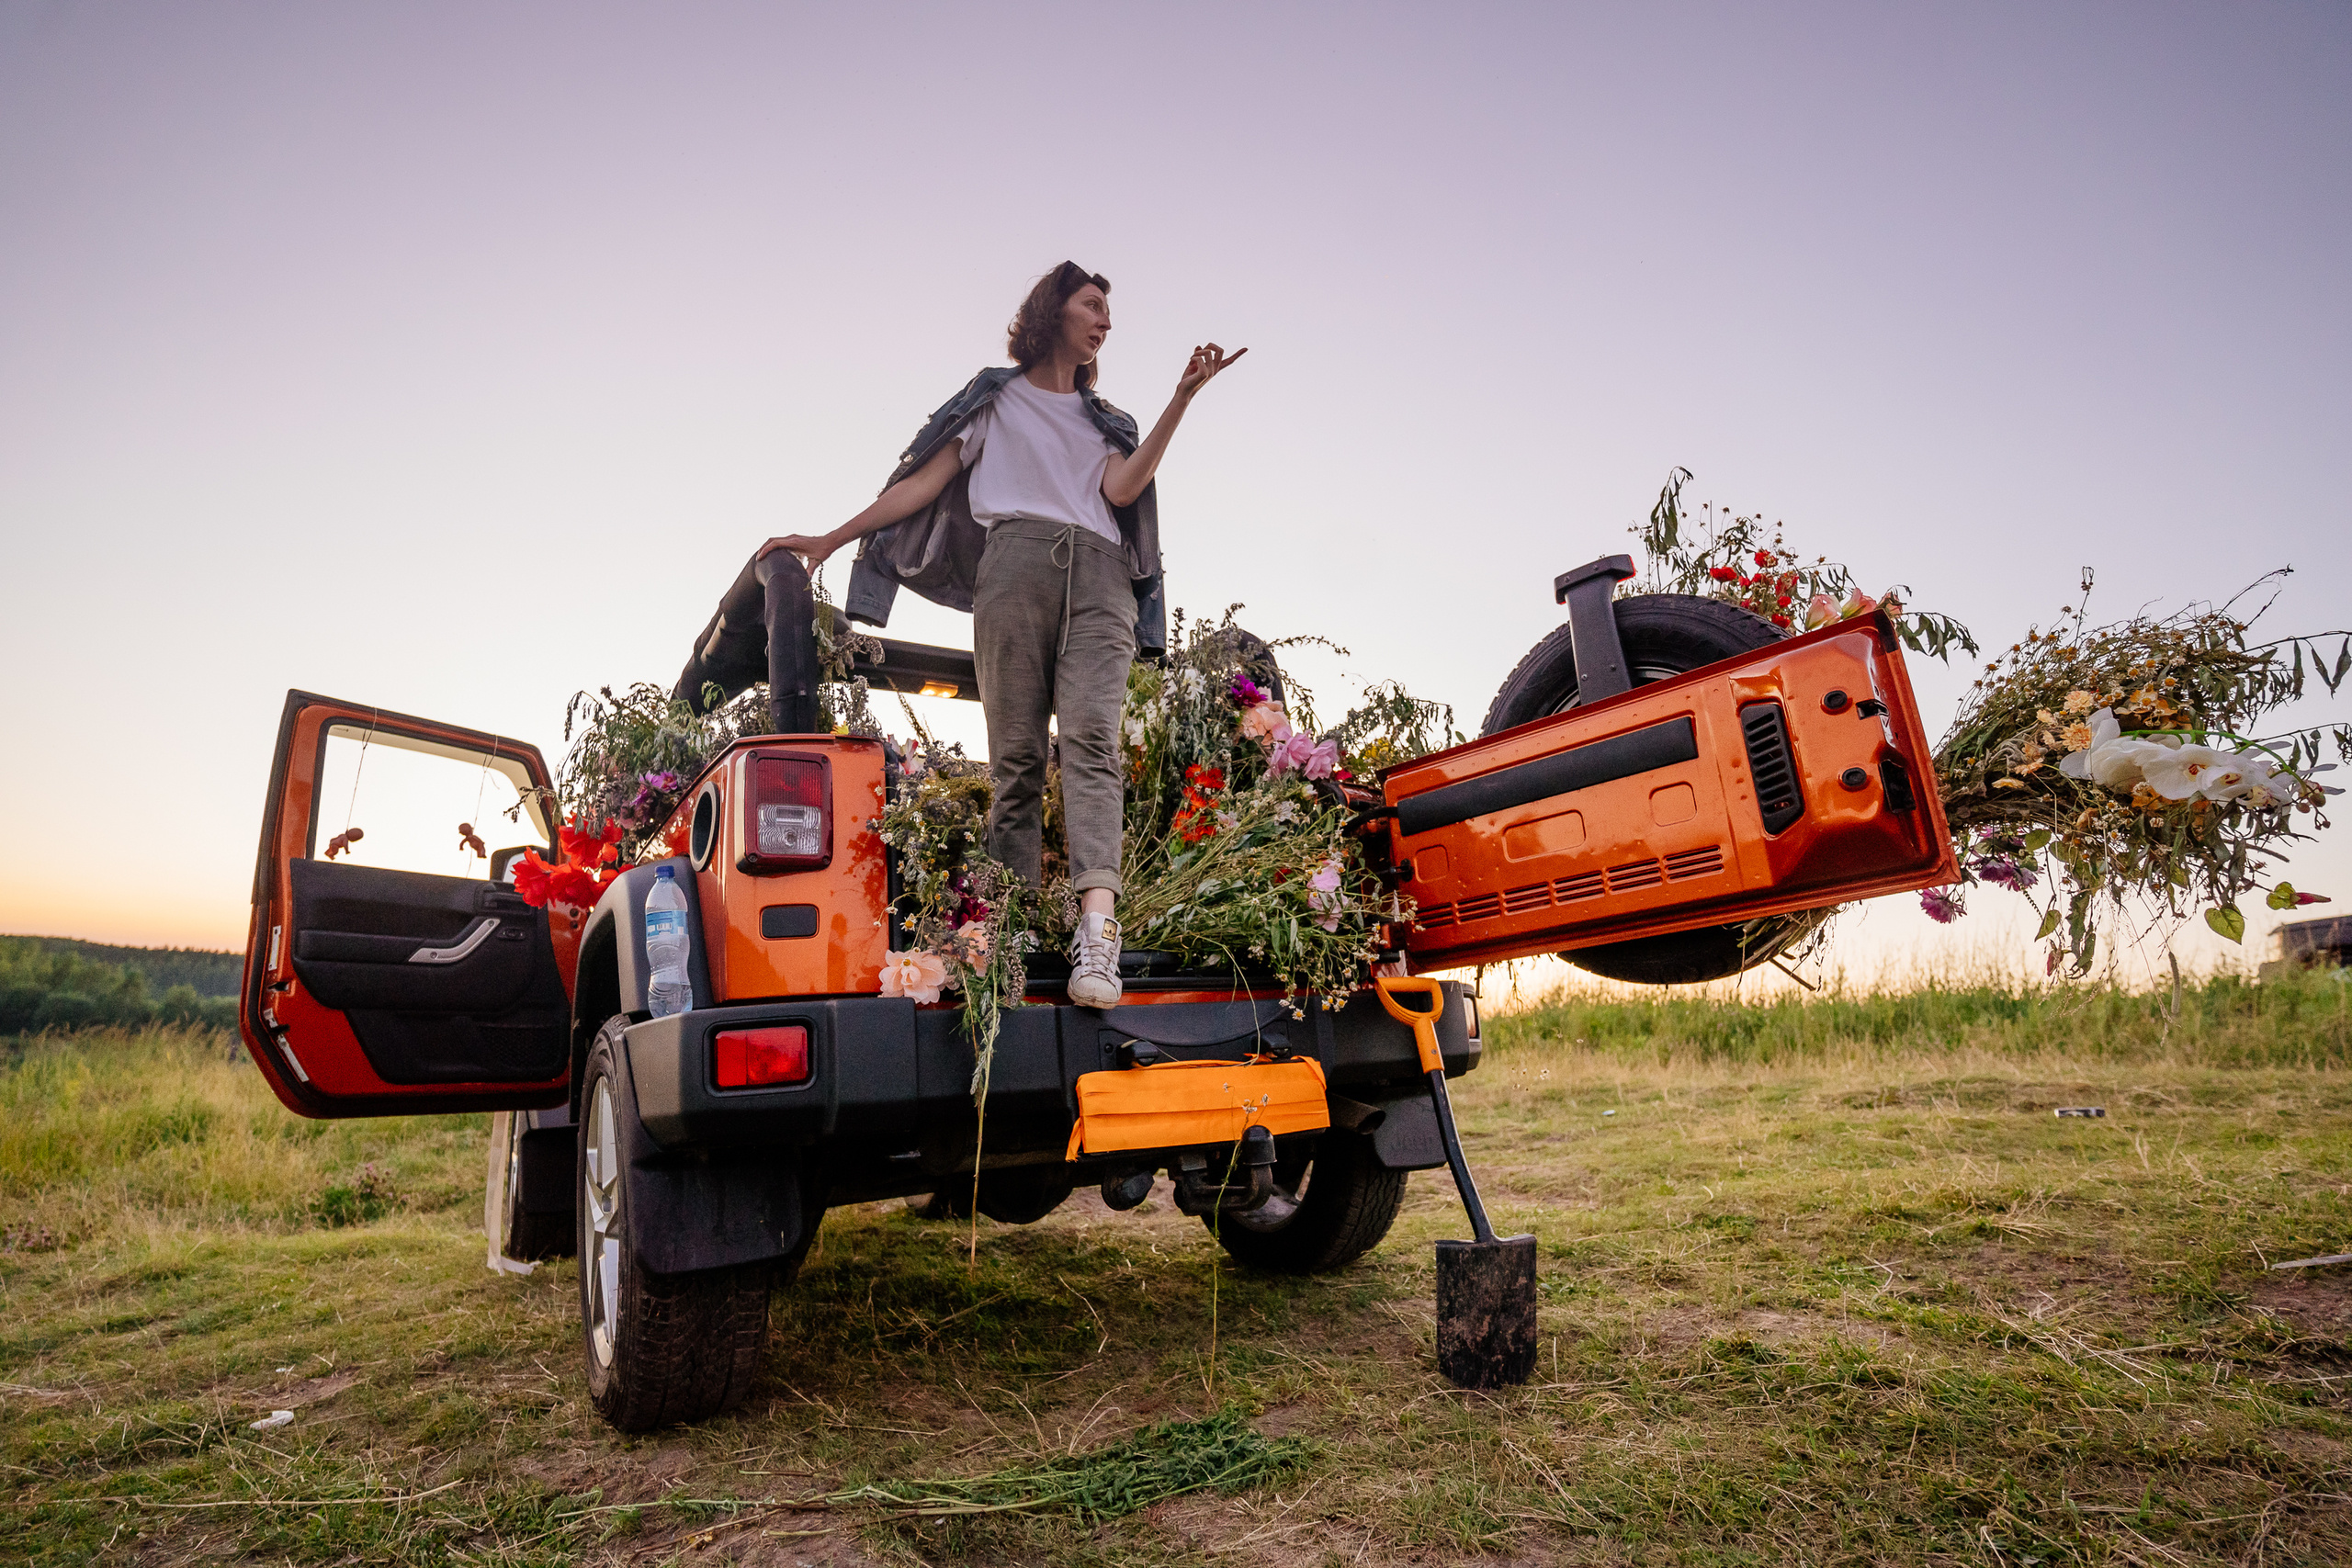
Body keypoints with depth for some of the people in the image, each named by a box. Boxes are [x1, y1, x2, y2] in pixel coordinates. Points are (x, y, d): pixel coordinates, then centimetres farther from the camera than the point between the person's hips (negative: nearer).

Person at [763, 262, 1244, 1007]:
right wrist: (831, 539, 14)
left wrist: (1183, 397, 4)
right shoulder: (998, 395, 27)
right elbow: (925, 481, 20)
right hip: (1018, 557, -1)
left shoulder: (1105, 420, 32)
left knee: (1090, 737, -21)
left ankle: (1097, 925, -38)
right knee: (1016, 757, -11)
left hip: (1100, 574, 1)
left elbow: (1121, 489, 10)